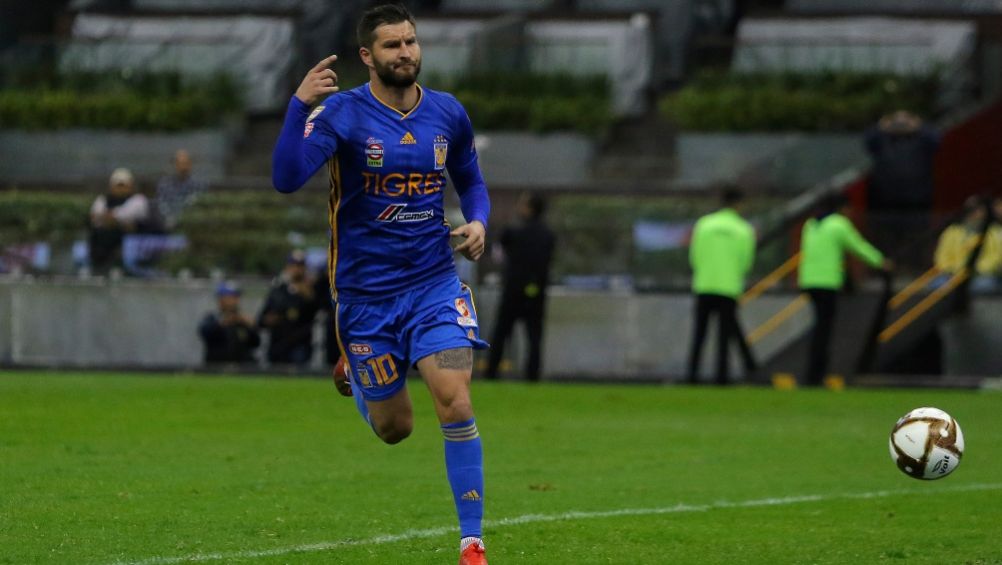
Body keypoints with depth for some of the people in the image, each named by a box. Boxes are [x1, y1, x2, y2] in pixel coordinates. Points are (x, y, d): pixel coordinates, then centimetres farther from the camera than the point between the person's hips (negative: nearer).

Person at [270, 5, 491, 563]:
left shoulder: (448, 113, 1)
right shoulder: (342, 113, -12)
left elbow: (471, 181, 18)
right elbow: (287, 178, -25)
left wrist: (478, 223, -3)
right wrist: (299, 106, -37)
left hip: (433, 283, 2)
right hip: (365, 292, -2)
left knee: (456, 401, -18)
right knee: (394, 428, 9)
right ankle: (355, 374, 47)